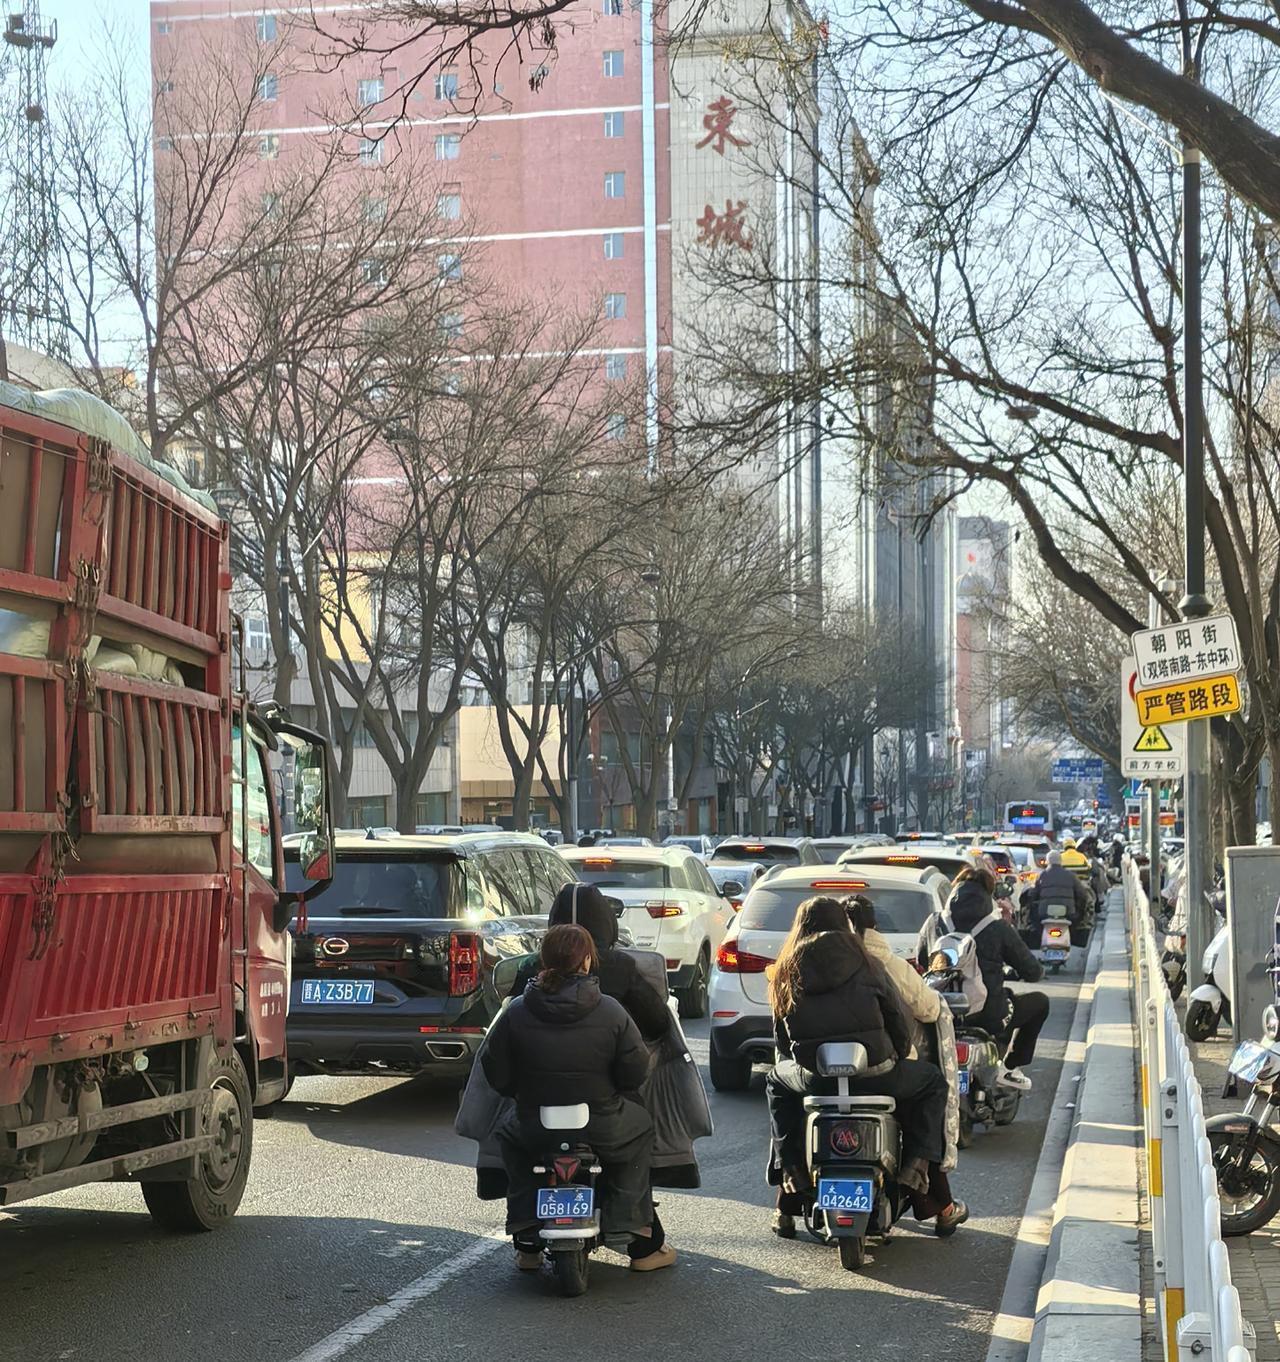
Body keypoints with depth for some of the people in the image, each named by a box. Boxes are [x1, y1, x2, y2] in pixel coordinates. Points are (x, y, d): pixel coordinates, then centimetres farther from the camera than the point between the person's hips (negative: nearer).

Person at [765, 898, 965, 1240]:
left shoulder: (786, 973, 11)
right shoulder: (862, 964, 4)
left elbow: (782, 1042, 14)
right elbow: (898, 1024, 5)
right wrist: (897, 1058, 24)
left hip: (815, 1078, 2)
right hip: (874, 1074, -2)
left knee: (777, 1081, 36)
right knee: (932, 1082, 26)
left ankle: (789, 1172, 24)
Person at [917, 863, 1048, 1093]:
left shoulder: (934, 923, 0)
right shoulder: (997, 928, -8)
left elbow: (919, 963, 14)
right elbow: (1033, 972, -1)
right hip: (990, 1018, -5)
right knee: (1039, 1003, 23)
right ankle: (1010, 1067, 19)